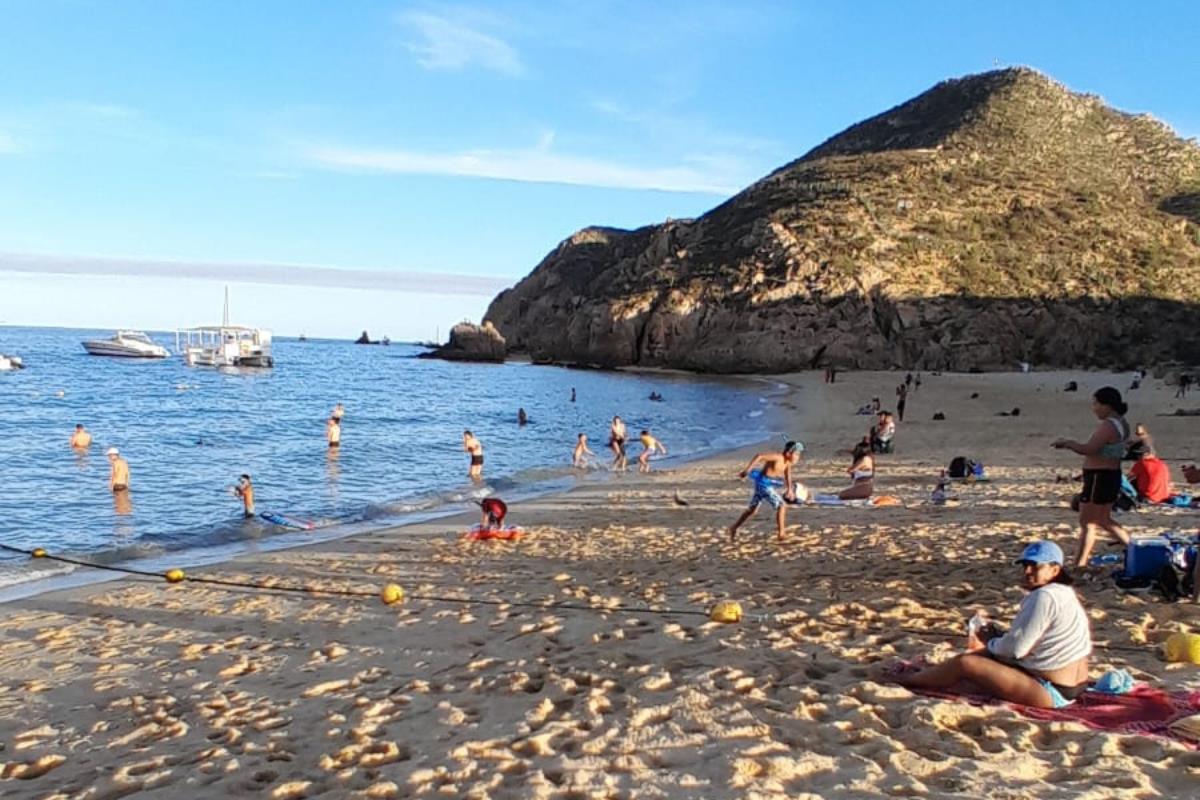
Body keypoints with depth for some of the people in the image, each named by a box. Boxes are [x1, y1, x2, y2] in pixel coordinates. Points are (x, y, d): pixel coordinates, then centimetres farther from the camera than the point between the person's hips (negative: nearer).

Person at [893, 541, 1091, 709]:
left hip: (1051, 693, -10)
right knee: (990, 653, 22)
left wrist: (991, 642, -1)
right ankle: (928, 673, 32)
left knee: (965, 663, -7)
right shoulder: (1062, 593, 12)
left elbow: (1017, 648, -20)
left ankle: (909, 680, 14)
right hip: (1069, 686, 10)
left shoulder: (1044, 597, -21)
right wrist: (999, 637, 2)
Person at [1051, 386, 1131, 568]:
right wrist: (1070, 443, 7)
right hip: (1112, 476, 10)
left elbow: (1088, 449, -26)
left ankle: (1079, 565, 2)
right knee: (1103, 521, 21)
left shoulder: (1108, 425, -20)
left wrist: (1066, 443, -11)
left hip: (1099, 477, -10)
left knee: (1087, 522, -3)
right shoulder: (1121, 424, 12)